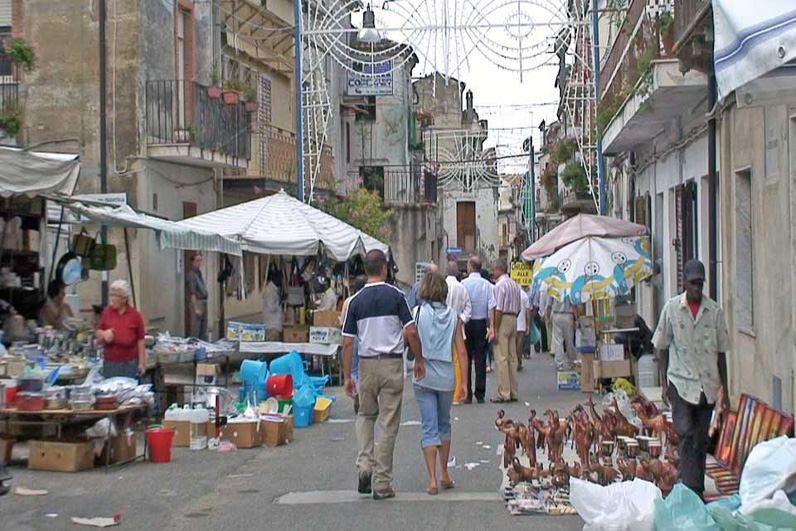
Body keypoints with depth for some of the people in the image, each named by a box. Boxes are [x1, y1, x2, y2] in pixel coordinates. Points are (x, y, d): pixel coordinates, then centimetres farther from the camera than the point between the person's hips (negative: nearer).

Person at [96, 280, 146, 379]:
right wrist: (103, 334, -12)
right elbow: (97, 332, 11)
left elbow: (140, 341, -2)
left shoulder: (135, 315, -4)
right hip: (110, 364, 3)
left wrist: (142, 363, -5)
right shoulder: (107, 311, 3)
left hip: (129, 364, -3)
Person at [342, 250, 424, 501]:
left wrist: (347, 376, 6)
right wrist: (419, 361, 4)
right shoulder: (396, 296, -5)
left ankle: (365, 464, 3)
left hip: (367, 364, 2)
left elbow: (347, 343, -1)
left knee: (365, 415, 22)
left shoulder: (356, 301, 0)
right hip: (392, 363, -2)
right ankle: (382, 483, 6)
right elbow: (411, 332, -10)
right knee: (388, 423, 4)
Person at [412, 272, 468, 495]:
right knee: (444, 424, 20)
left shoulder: (417, 313, -6)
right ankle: (444, 474, 26)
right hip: (446, 377, 2)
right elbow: (461, 351, 0)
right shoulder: (454, 316, 0)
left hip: (424, 377, -2)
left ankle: (432, 479, -5)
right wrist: (464, 381, 5)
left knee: (429, 428, 2)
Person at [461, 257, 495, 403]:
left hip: (466, 324, -2)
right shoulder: (487, 285, -2)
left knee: (466, 359, 5)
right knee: (480, 360, 6)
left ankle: (467, 395, 6)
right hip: (481, 324, 2)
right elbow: (491, 307, -5)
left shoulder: (463, 284, -8)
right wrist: (491, 327, -3)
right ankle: (480, 395, 6)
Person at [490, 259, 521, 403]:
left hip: (502, 320, -9)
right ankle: (513, 393, 14)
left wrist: (495, 330, -15)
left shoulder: (500, 285, -12)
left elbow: (498, 309, -17)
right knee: (512, 357, 10)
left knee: (501, 358, -6)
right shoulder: (515, 285, 14)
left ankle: (504, 393, -7)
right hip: (513, 319, 9)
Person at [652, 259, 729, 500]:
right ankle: (691, 489, -14)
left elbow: (721, 351, 7)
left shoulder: (714, 311, 2)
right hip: (681, 382, -2)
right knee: (686, 436, -12)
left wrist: (724, 388, 6)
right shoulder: (672, 308, -2)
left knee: (702, 439, 8)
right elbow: (662, 348, 4)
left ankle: (698, 489, 18)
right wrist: (664, 384, -1)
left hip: (707, 384, 2)